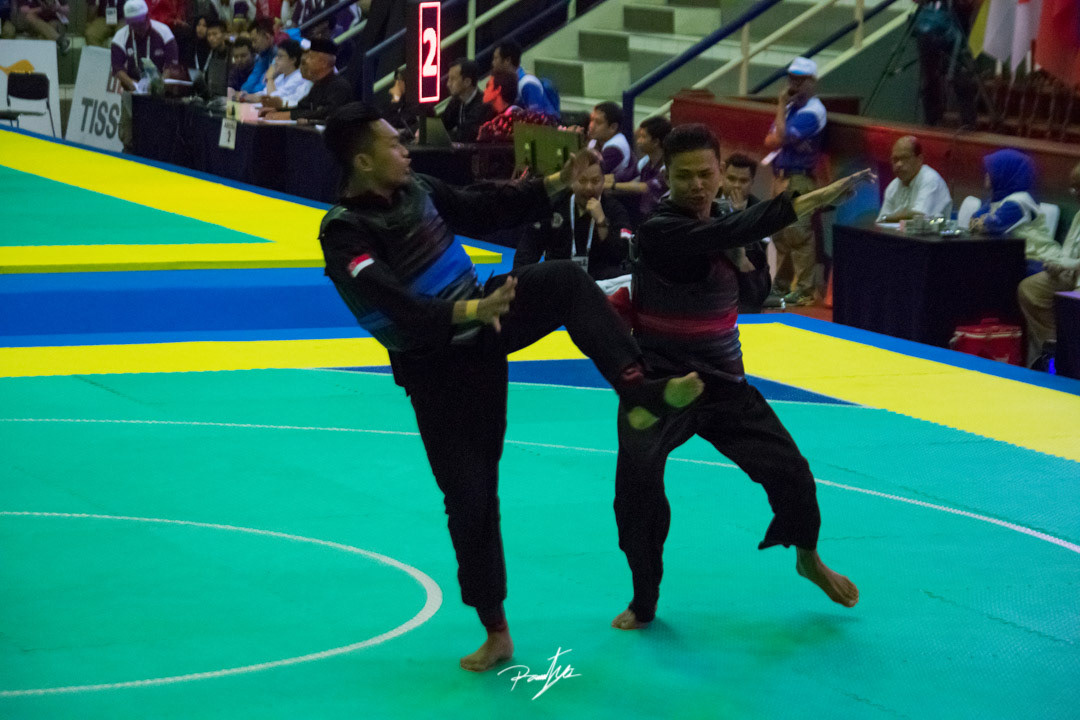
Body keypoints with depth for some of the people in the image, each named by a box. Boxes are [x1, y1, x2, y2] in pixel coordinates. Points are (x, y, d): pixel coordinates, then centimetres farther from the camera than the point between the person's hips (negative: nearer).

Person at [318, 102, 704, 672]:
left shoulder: (415, 190, -3)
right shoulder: (344, 234, -24)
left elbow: (486, 210, 12)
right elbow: (399, 307, -37)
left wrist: (553, 185, 8)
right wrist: (472, 312, -48)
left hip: (483, 318, 6)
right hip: (439, 368, -6)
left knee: (567, 281, -19)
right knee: (470, 494, -3)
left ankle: (640, 394, -26)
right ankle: (496, 632, 12)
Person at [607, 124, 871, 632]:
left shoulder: (722, 219, 1)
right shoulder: (657, 232, -21)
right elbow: (726, 235, -39)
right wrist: (815, 199, -45)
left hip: (723, 381, 6)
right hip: (660, 385, -5)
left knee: (790, 470, 2)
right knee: (638, 490, -18)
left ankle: (809, 558, 32)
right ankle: (644, 602, 4)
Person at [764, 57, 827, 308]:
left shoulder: (812, 111, -12)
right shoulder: (791, 106, 17)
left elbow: (781, 137, -20)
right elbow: (770, 141, 12)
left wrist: (781, 106, -10)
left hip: (798, 180, -10)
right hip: (781, 176, 10)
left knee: (798, 234, -12)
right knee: (780, 234, 13)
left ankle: (805, 289, -9)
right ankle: (781, 285, 21)